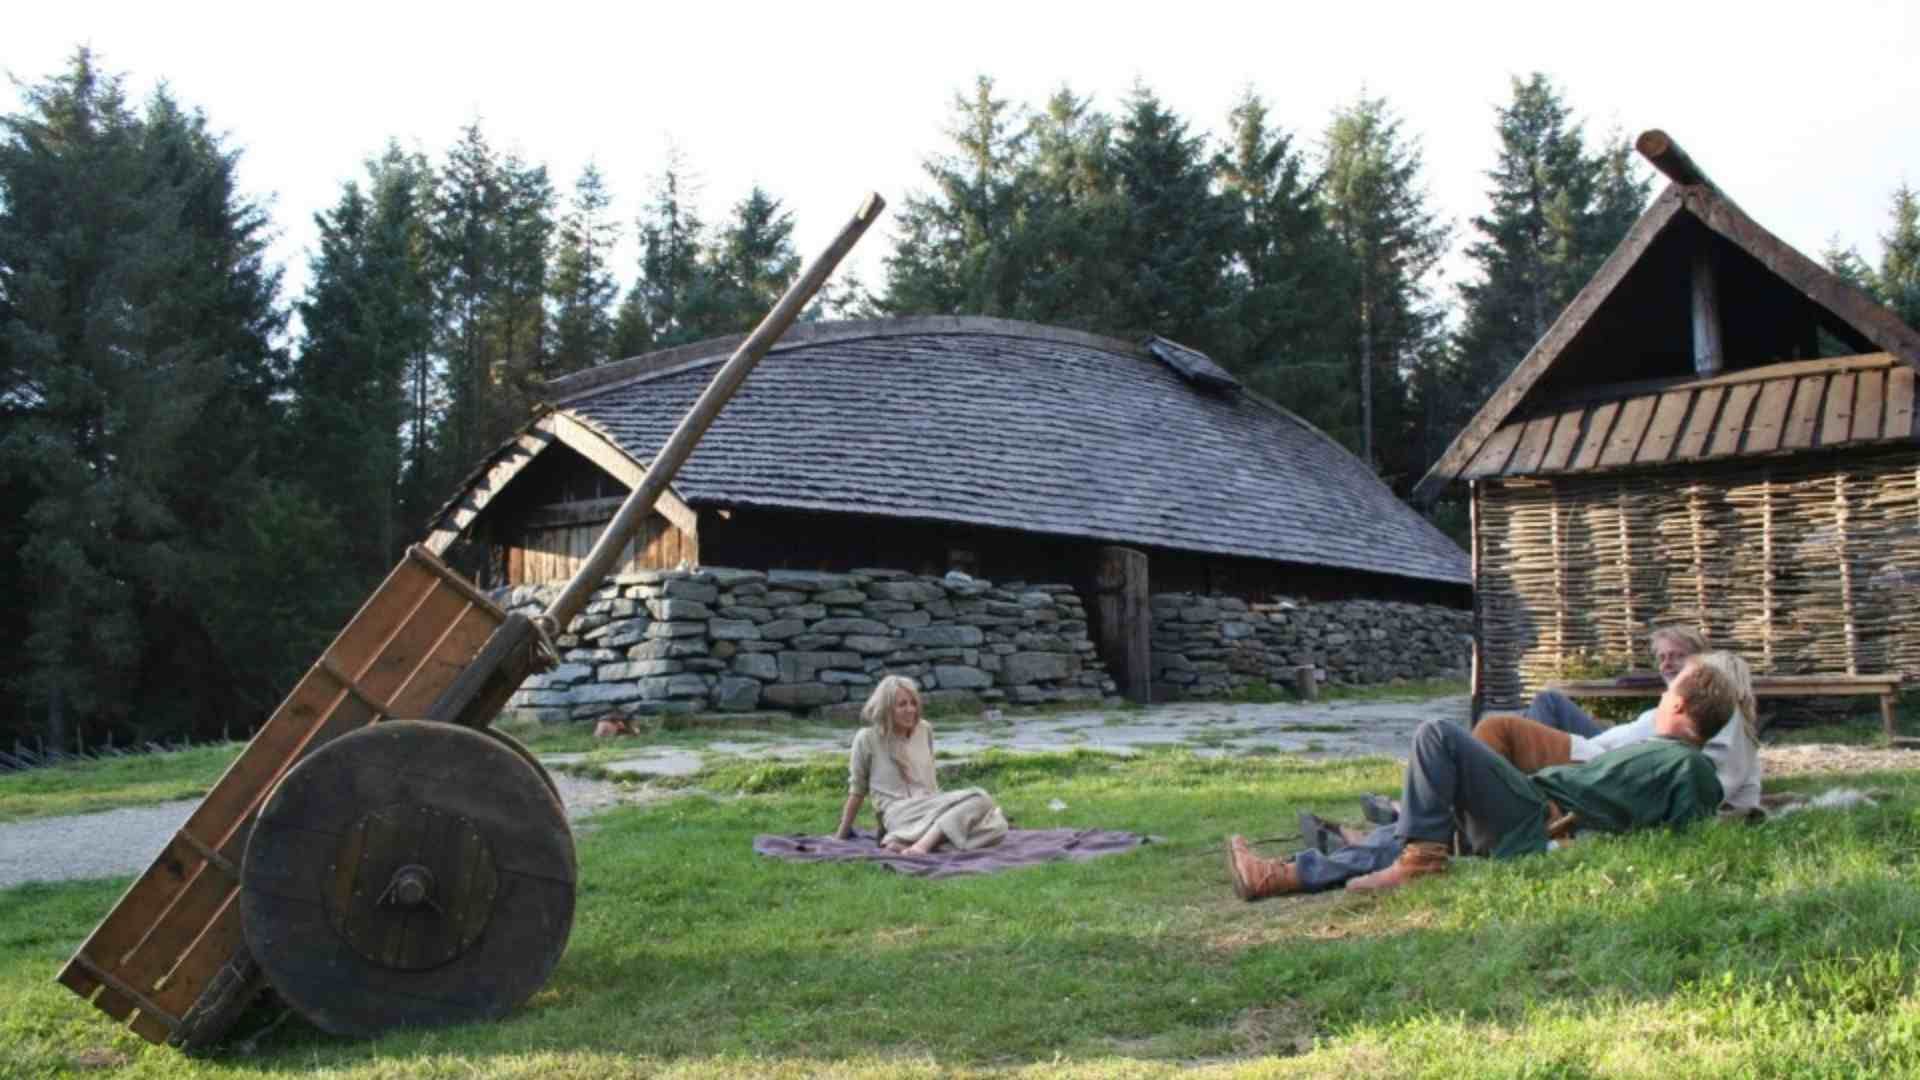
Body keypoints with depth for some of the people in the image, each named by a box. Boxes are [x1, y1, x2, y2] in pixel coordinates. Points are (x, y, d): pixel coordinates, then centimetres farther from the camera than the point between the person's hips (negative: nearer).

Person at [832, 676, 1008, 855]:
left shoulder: (925, 730, 14)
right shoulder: (867, 739, 0)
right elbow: (857, 790, 7)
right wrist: (842, 834, 10)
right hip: (898, 813, -6)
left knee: (981, 799, -27)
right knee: (977, 800, -28)